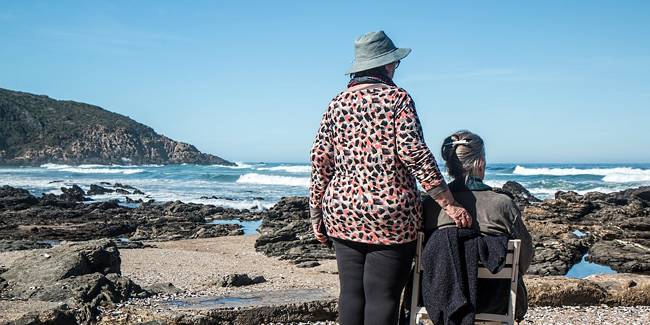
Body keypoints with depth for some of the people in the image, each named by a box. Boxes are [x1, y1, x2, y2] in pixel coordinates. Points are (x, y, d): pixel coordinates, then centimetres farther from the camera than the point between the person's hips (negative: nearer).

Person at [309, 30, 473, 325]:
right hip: (390, 214, -4)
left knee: (351, 292, 10)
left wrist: (317, 214, 15)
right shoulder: (397, 97, -3)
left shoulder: (337, 103, 9)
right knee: (382, 295, 0)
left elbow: (320, 161, 8)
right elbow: (414, 153, -12)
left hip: (342, 213, 5)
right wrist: (448, 204, -9)